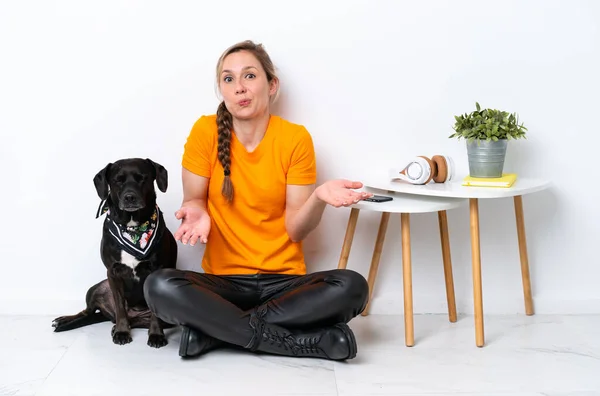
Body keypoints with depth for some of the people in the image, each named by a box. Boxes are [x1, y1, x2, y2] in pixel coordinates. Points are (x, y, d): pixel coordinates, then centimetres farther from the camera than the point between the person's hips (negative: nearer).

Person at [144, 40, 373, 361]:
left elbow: (295, 229, -4)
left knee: (352, 287, -28)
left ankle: (212, 329, -19)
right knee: (159, 287, -30)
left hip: (284, 281, 0)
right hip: (223, 280, 0)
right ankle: (308, 341, -24)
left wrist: (319, 198, -24)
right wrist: (197, 213, -19)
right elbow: (194, 199, 5)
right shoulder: (205, 131, -4)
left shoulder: (296, 139, -4)